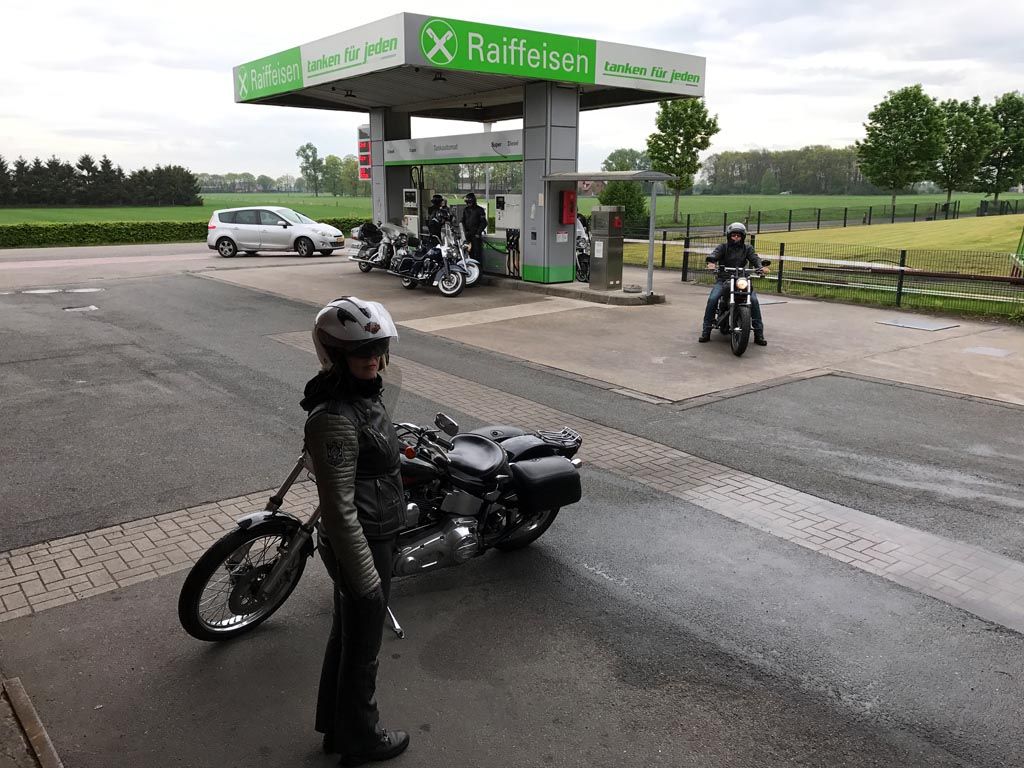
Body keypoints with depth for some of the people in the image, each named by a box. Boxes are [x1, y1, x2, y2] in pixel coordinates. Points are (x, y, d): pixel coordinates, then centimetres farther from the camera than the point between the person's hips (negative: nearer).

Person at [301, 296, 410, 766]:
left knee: (345, 636, 25)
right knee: (362, 650, 13)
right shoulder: (335, 418, -29)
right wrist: (366, 577, -22)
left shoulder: (361, 393, 0)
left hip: (377, 536, 9)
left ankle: (335, 727, 46)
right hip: (361, 547, -9)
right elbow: (339, 510, -27)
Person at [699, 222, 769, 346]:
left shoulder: (747, 248, 13)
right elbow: (714, 254, -12)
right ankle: (706, 331, -14)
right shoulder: (722, 247, 8)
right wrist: (711, 262, -37)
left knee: (754, 300, -19)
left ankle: (759, 334, -10)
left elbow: (754, 258, -4)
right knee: (712, 299, -24)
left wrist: (760, 266, -27)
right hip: (723, 279, -1)